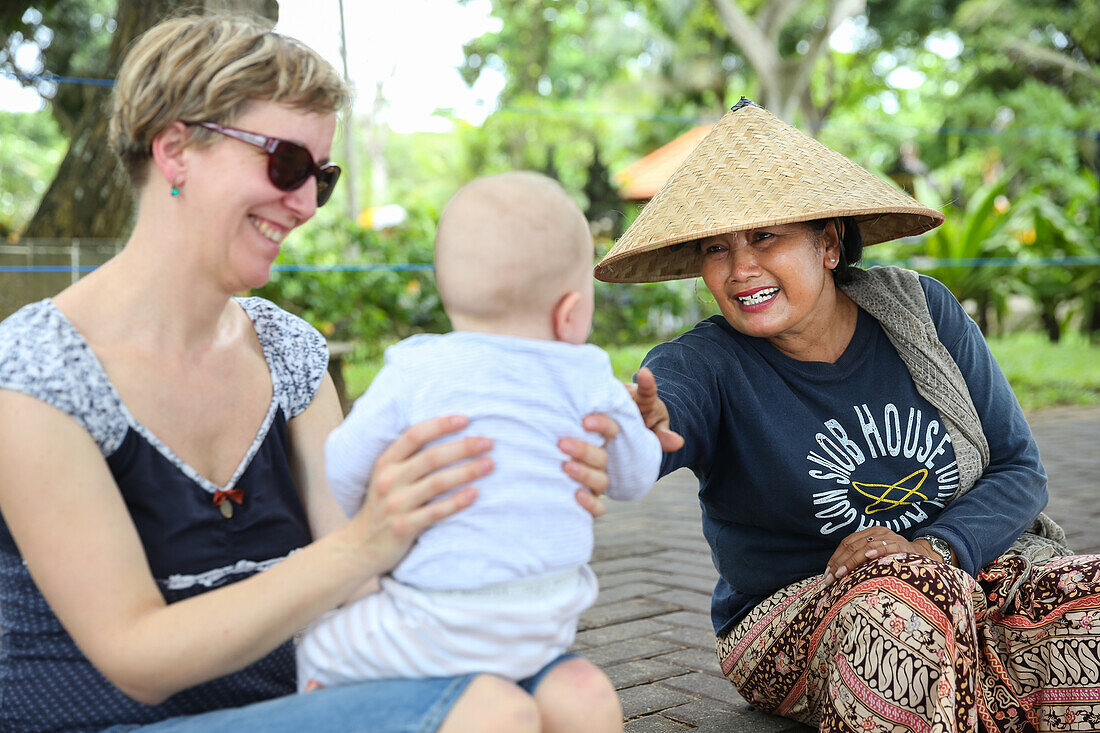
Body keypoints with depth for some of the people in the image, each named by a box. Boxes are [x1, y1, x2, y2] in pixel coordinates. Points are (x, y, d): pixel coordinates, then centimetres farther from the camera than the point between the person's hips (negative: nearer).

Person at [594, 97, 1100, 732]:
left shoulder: (920, 309, -3)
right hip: (801, 624, -2)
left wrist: (931, 549, -19)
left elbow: (1019, 469, 0)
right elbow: (670, 401, -35)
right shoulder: (708, 364, -10)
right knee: (901, 594, -35)